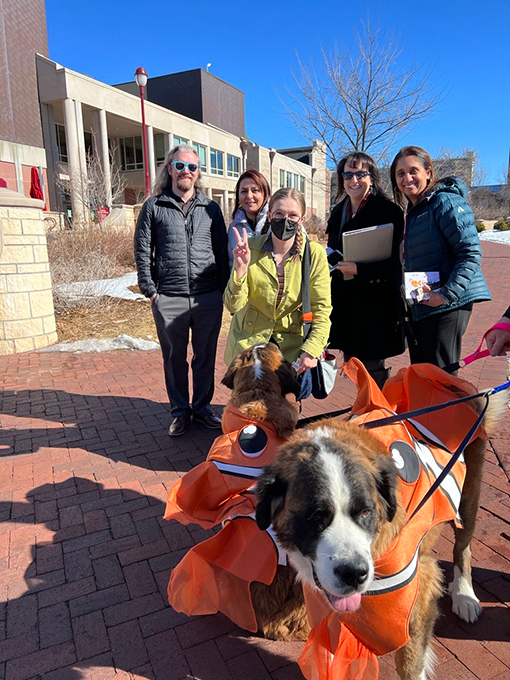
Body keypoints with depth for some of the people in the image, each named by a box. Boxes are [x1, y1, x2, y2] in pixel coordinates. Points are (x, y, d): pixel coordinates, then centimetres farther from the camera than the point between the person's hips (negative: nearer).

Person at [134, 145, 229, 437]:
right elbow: (143, 250, 5)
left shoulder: (211, 207, 11)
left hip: (208, 298, 2)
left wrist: (222, 288, 4)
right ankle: (180, 410, 25)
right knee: (174, 357, 9)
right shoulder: (154, 206, 5)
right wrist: (150, 289, -2)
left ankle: (202, 406, 27)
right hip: (169, 299, -1)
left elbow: (222, 251, 12)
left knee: (206, 356, 10)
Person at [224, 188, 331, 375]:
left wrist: (312, 350, -18)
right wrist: (240, 270, -29)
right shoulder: (250, 248, -10)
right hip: (248, 342, 0)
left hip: (292, 345, 0)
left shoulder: (315, 254, -10)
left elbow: (322, 310, -6)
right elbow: (233, 306, -12)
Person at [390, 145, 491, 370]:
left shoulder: (445, 202, -11)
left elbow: (471, 252, -17)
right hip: (418, 308, 9)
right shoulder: (413, 210, 16)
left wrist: (447, 294, -24)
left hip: (446, 307, -9)